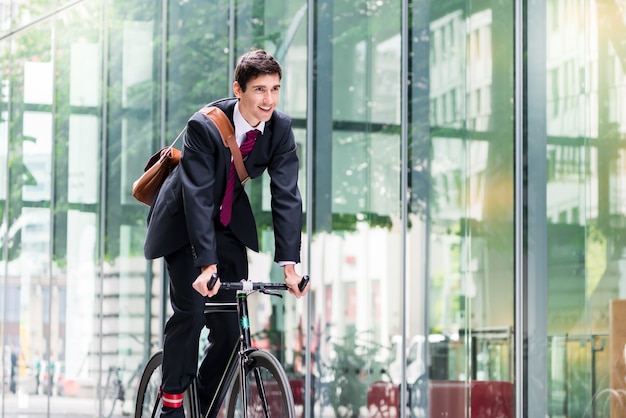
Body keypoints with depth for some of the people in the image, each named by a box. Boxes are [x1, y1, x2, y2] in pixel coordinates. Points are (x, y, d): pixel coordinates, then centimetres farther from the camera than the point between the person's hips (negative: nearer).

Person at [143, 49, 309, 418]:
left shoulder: (281, 129, -16)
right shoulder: (204, 127, -29)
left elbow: (286, 196, -20)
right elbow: (197, 197, -34)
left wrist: (289, 263, -29)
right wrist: (207, 264, -42)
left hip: (230, 225, 4)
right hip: (185, 224, -4)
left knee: (231, 327, -1)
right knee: (192, 311, -19)